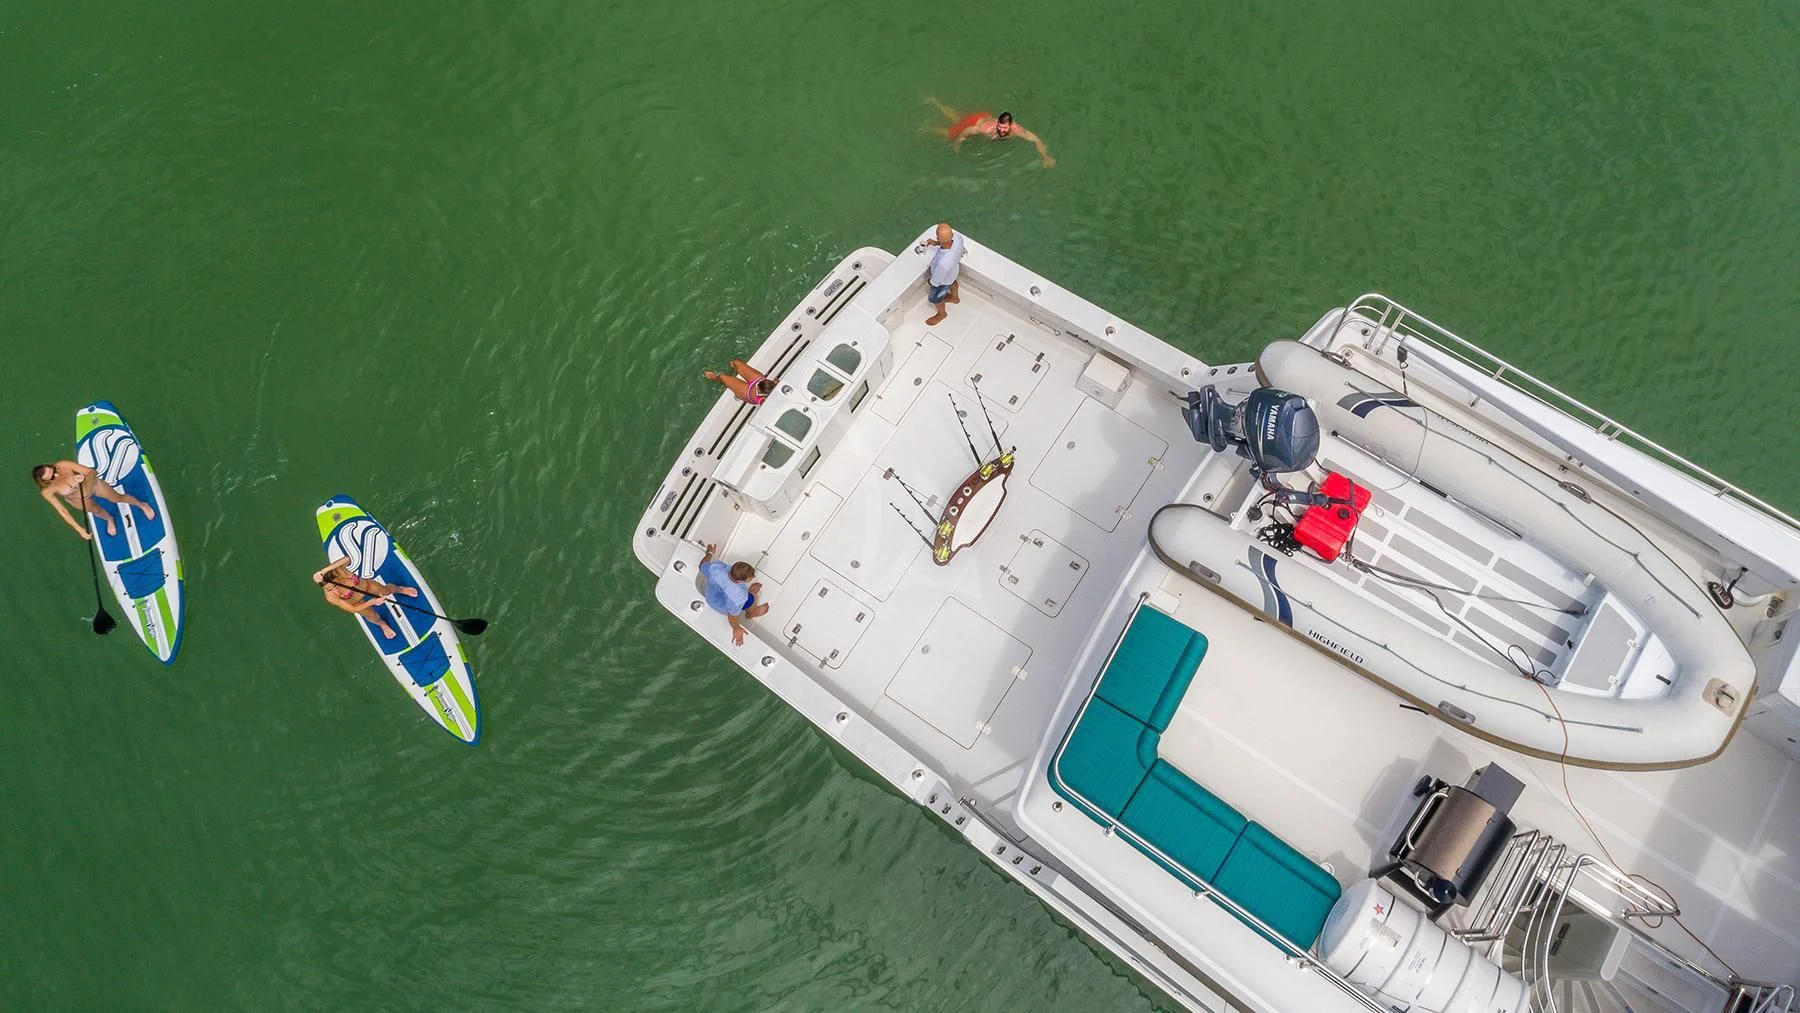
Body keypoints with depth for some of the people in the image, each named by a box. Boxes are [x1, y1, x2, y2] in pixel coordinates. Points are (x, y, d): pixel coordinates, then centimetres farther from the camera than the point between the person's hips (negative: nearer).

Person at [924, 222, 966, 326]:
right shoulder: (957, 236, -35)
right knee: (952, 283, 38)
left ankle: (942, 314, 59)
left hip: (944, 281, -5)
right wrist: (937, 243, -9)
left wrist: (931, 281, -7)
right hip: (954, 270, 5)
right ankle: (955, 297, 71)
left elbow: (936, 281, -29)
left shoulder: (943, 263, -51)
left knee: (935, 298, 28)